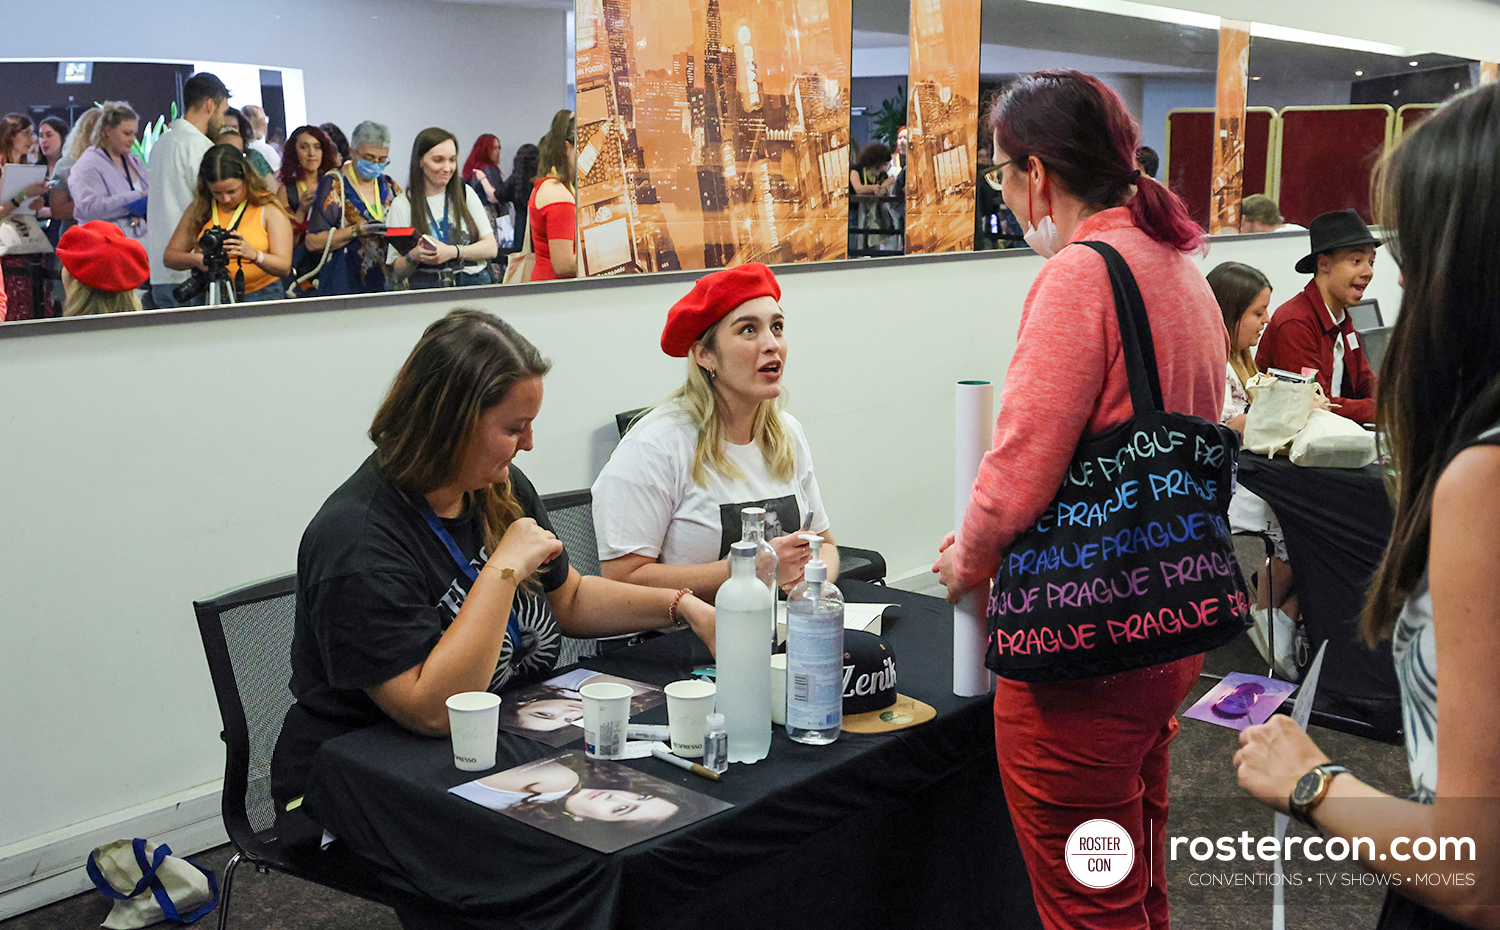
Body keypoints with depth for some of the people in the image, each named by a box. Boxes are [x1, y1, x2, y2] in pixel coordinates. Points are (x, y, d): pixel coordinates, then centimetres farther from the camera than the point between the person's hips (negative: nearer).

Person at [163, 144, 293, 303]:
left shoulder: (269, 209, 1)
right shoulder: (199, 208, 9)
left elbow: (284, 266, -8)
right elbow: (169, 257, 10)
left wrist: (255, 256, -29)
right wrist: (195, 260, -13)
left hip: (261, 296, -2)